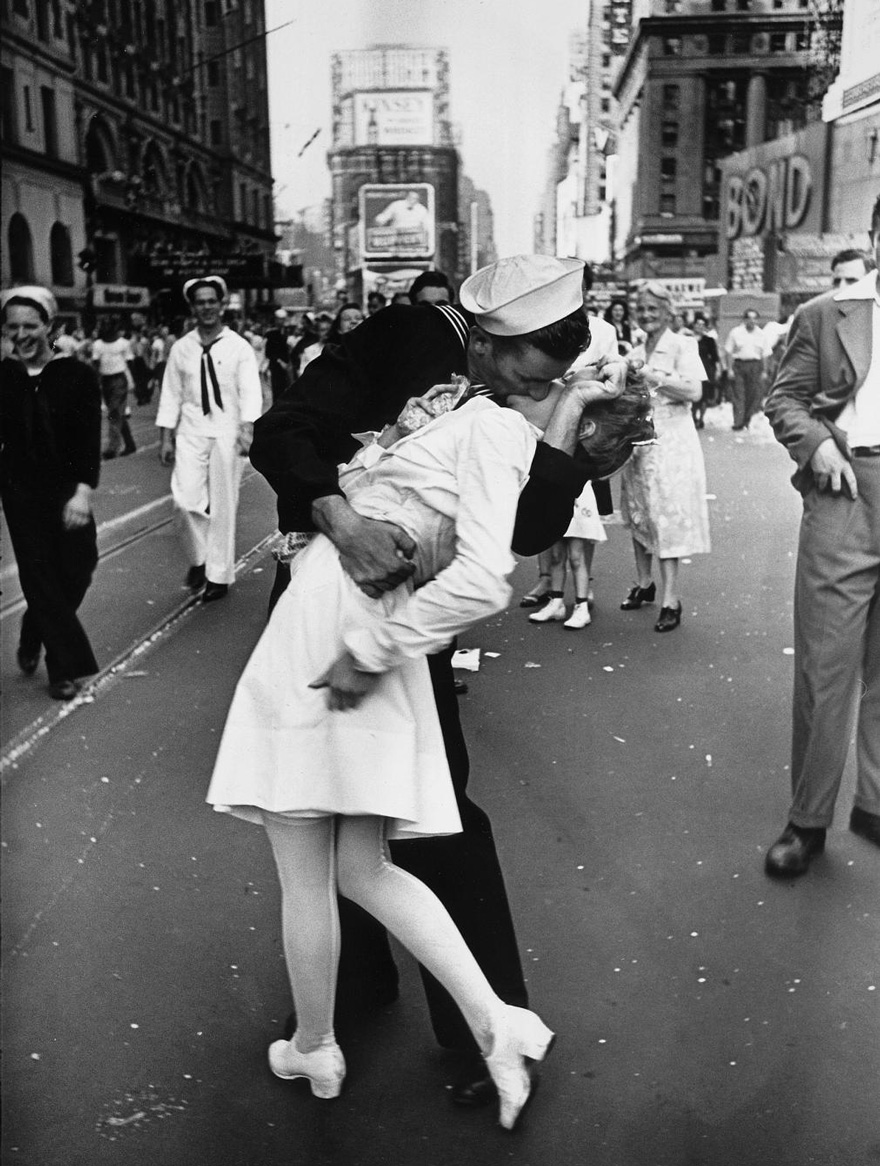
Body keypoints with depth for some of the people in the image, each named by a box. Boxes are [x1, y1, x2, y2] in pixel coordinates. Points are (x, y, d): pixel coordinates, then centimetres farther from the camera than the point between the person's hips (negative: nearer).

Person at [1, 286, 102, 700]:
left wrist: (83, 490, -22)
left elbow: (89, 437, -11)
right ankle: (65, 667, 13)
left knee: (77, 569, 3)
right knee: (40, 576, 1)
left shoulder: (78, 375, -6)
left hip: (67, 490, 0)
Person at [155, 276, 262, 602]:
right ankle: (198, 558, 16)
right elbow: (171, 395, 8)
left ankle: (219, 575, 16)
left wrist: (247, 429, -24)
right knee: (186, 498, -10)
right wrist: (165, 438, 4)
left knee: (223, 505, 3)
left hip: (226, 433, -2)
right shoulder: (181, 349, 6)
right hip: (190, 432, 2)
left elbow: (251, 391, -9)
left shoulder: (239, 347, -1)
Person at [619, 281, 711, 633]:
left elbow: (694, 391, -13)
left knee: (667, 515, -9)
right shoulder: (635, 352, 15)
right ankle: (644, 583, 25)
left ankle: (671, 599, -7)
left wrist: (653, 377, -19)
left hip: (670, 439, -6)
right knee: (638, 513, 10)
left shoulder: (682, 345, -2)